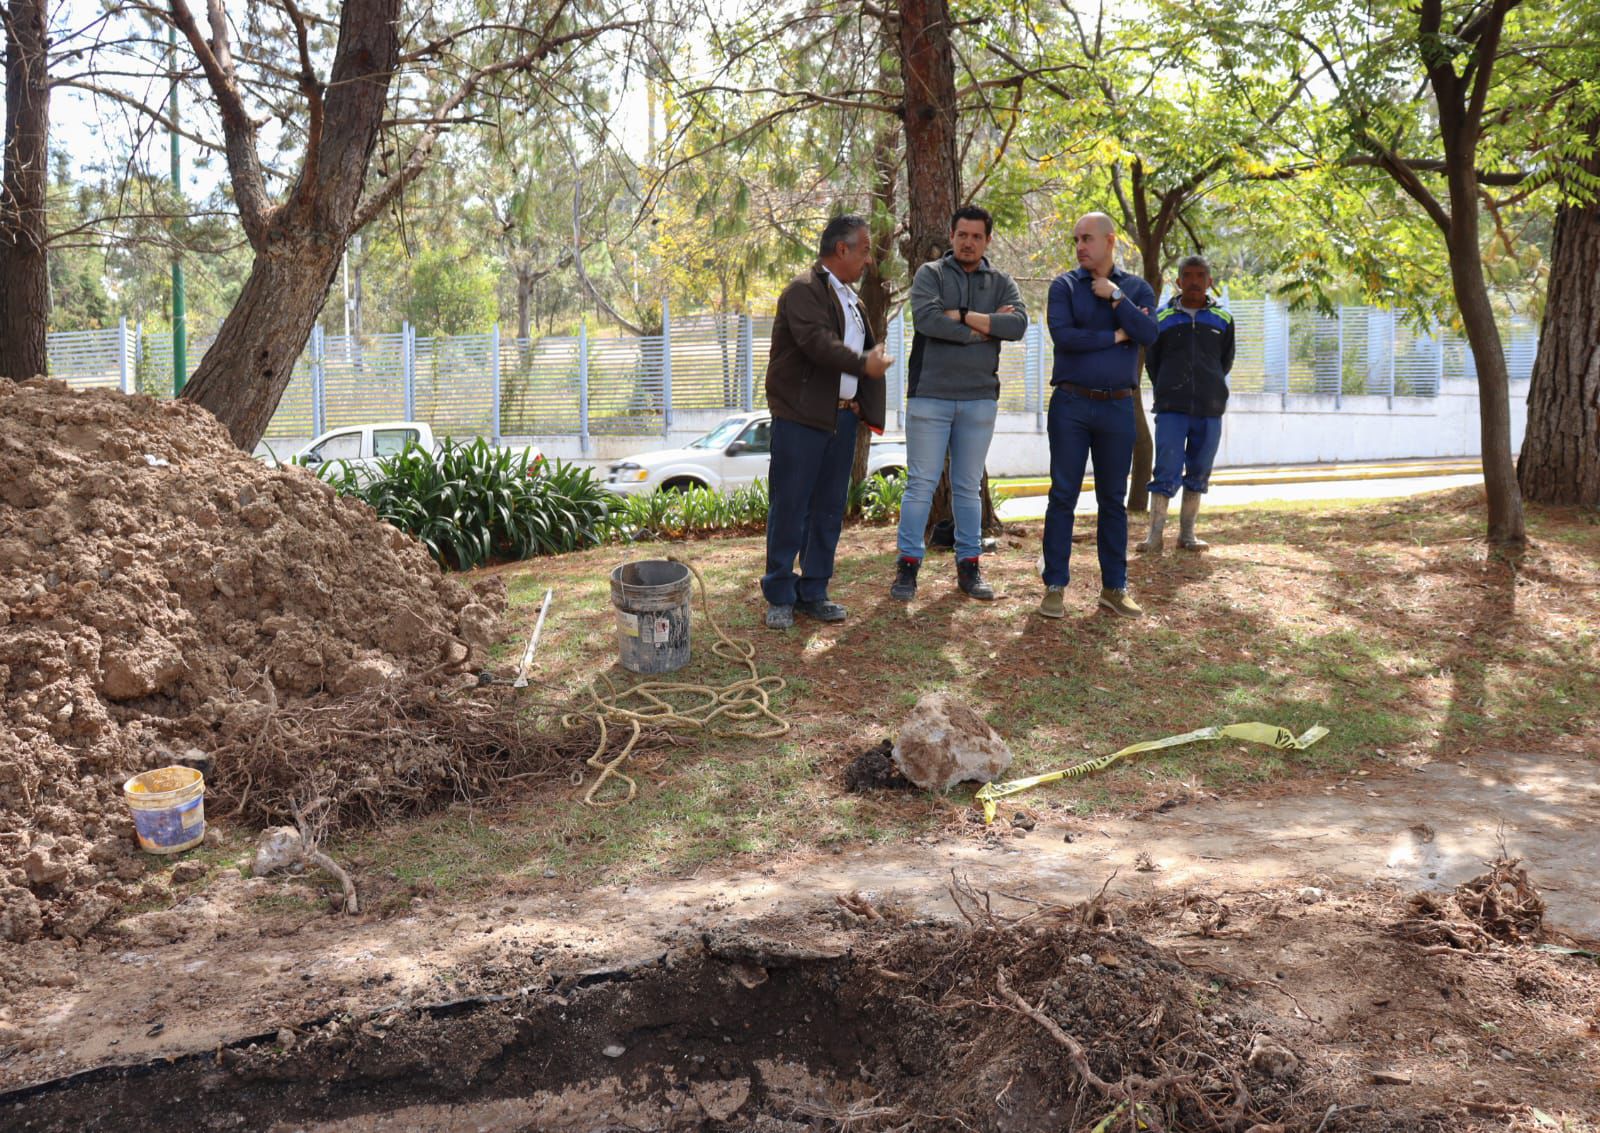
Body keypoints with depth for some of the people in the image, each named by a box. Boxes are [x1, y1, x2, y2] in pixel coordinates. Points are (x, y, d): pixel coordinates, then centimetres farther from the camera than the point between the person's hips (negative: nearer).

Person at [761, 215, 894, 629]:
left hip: (842, 417, 8)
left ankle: (813, 593, 18)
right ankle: (780, 597, 5)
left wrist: (860, 402, 7)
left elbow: (865, 349, 23)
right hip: (801, 419, -8)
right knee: (789, 509, -3)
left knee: (829, 510, 10)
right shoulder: (804, 291, -9)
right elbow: (818, 343, -24)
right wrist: (864, 365, -23)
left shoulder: (851, 299, 20)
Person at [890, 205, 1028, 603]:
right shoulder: (930, 274, 2)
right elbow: (927, 318, -17)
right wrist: (984, 328, -11)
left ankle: (968, 566, 17)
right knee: (920, 484, -1)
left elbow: (1018, 324, -9)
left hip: (979, 398, 3)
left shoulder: (1001, 283, 10)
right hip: (929, 395, -3)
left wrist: (962, 316, -13)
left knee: (969, 487, 10)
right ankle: (908, 565, 5)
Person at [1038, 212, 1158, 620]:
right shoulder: (1065, 285, 2)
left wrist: (1115, 297, -12)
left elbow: (1149, 335, -9)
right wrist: (1116, 336, -9)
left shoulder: (1137, 289, 8)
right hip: (1071, 405, -2)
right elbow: (1062, 335, -14)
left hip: (1117, 406, 2)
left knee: (1113, 499, 7)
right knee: (1063, 496, -1)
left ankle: (1114, 587, 14)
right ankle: (1055, 586, 4)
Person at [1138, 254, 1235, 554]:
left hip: (1209, 409, 2)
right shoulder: (1162, 319, 4)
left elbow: (1225, 361, 18)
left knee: (1199, 473, 6)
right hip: (1171, 409, -2)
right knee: (1167, 470, -9)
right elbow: (1151, 362, 13)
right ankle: (1155, 535, -7)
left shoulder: (1223, 319, 7)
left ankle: (1187, 533, 15)